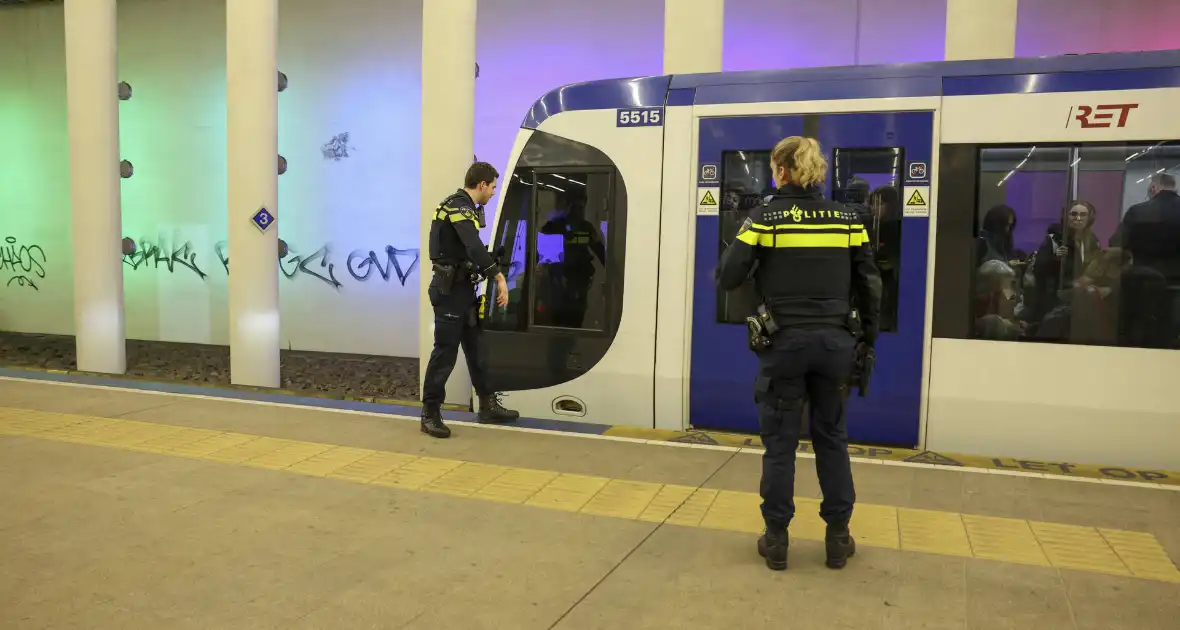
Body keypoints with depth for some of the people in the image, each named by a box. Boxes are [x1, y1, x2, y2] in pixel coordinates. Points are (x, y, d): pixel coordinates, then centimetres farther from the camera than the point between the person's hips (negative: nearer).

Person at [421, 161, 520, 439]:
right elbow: (474, 247, -32)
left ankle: (488, 406, 22)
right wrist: (499, 277, -34)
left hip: (463, 288, 10)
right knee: (445, 351, -6)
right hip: (450, 290, -10)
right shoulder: (459, 206, -17)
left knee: (476, 348, 14)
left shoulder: (465, 207, 15)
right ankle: (430, 414, 3)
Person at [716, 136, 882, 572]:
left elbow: (727, 279, -8)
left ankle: (776, 541, 16)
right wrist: (868, 341, 14)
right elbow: (869, 286, 5)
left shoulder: (765, 217, -6)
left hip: (784, 342, -3)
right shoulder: (847, 219, 3)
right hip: (834, 341, 3)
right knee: (831, 438, 15)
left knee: (780, 442, 7)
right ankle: (838, 539, 22)